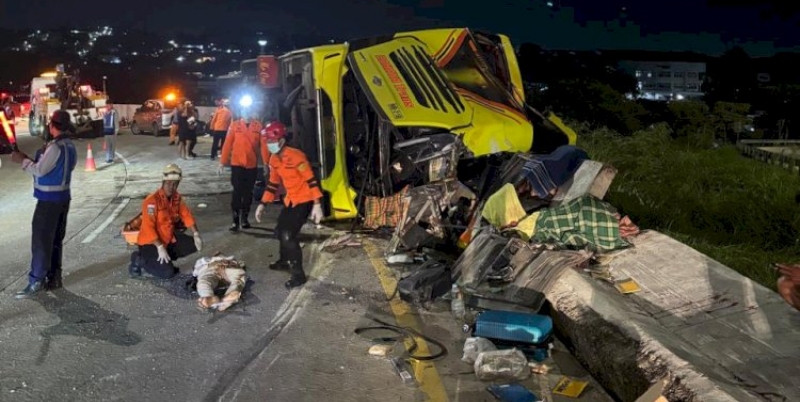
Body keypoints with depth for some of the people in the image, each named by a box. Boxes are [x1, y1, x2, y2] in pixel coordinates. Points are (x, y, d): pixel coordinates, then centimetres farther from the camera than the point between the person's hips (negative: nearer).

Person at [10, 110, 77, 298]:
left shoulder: (55, 147, -19)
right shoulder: (70, 146, 9)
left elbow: (39, 170, -18)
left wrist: (23, 160, -4)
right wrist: (30, 159, 12)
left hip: (49, 199, -9)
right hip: (63, 196, 9)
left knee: (41, 240, -4)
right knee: (56, 240, 13)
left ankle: (36, 281, -1)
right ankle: (54, 278, 19)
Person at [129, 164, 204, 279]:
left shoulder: (177, 197, -1)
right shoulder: (152, 201, -24)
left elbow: (186, 215, 6)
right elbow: (148, 228, -27)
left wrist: (196, 234, -6)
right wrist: (160, 248, -30)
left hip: (169, 239, 8)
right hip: (150, 243, -8)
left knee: (194, 245, -3)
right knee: (167, 272, -20)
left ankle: (166, 260, 8)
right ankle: (140, 260, 3)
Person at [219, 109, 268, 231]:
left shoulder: (258, 126, -1)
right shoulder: (235, 125, -2)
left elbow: (263, 145, -2)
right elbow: (227, 144, -2)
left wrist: (266, 163, -3)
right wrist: (223, 162, -3)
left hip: (252, 165, 2)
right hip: (237, 164, -1)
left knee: (248, 192, 11)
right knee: (237, 191, -5)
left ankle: (244, 218, 24)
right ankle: (235, 220, -2)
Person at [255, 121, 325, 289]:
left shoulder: (296, 156, -23)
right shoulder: (274, 159, 4)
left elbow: (311, 180, -24)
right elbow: (273, 183, 14)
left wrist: (317, 204, -28)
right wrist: (263, 204, 12)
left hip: (304, 200, -9)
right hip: (290, 199, 9)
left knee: (288, 235, -17)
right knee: (280, 231, 19)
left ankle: (298, 274, -6)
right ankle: (285, 261, 45)